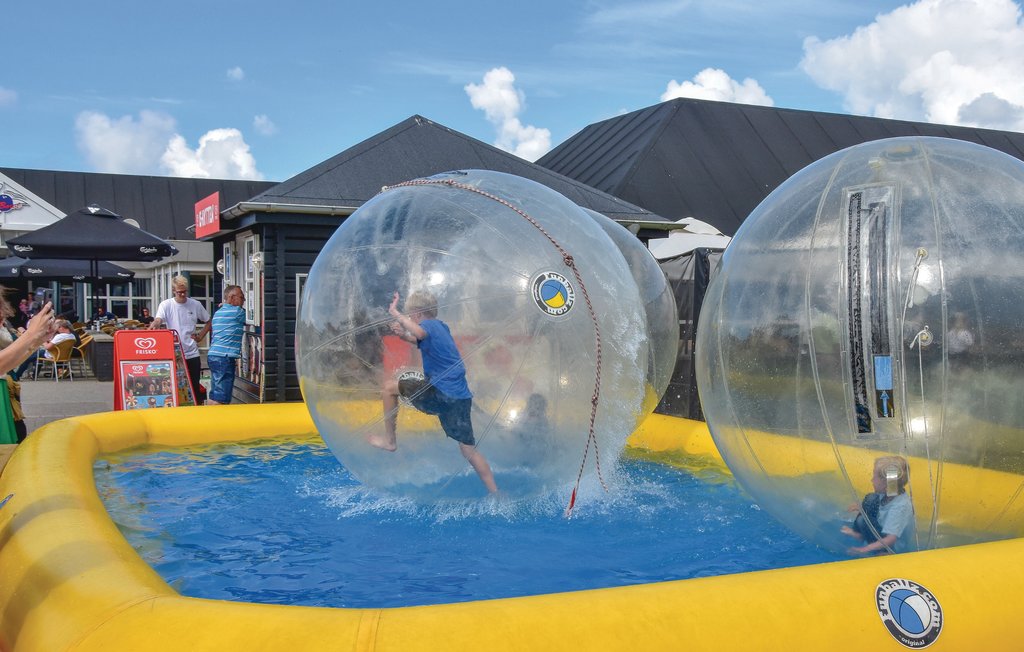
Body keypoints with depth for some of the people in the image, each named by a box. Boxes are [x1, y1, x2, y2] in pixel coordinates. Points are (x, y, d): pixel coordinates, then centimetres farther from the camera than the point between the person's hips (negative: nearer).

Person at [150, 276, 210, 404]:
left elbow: (208, 321, 16)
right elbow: (158, 320, -20)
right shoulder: (166, 305, -3)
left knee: (194, 384, 6)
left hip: (192, 353, 2)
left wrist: (200, 336, 6)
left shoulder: (195, 305, 4)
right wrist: (153, 325, -42)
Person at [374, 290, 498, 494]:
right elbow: (422, 340, 41)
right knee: (469, 450, 10)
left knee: (389, 386, 10)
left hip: (440, 394, -8)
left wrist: (395, 313, -20)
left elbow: (420, 333, -32)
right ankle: (495, 493, 4)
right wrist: (403, 335, 22)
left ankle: (389, 440, 15)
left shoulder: (430, 325, -6)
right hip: (461, 397, 8)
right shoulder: (441, 327, 21)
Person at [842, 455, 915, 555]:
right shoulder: (890, 494, -12)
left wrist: (864, 549, -42)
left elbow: (890, 540, -41)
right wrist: (862, 508, 0)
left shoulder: (900, 507, -36)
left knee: (863, 520, -25)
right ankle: (858, 533, 10)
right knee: (871, 498, 4)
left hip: (893, 549, -9)